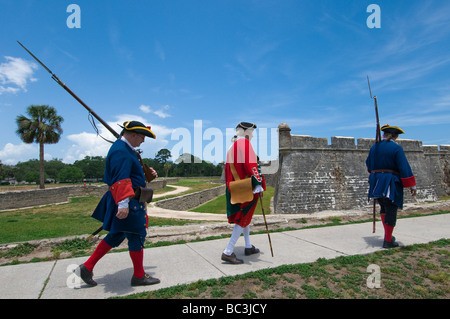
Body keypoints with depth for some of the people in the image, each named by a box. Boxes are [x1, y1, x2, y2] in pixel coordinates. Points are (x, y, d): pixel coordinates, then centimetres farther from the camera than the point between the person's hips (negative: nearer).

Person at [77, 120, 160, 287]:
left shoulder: (125, 148, 15)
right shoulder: (121, 151, -19)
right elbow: (120, 179, -29)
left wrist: (147, 171, 15)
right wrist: (123, 203, -35)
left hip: (129, 200, 11)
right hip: (126, 201, -11)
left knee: (116, 235, 19)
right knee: (137, 236, 2)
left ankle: (87, 267, 27)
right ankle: (139, 276, 17)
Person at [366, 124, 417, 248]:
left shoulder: (374, 147, 7)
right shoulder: (396, 148, -8)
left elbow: (368, 164, 19)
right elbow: (404, 168, -12)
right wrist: (412, 185, -7)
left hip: (376, 183, 5)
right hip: (390, 184, -5)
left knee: (384, 208, 20)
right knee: (391, 211, 2)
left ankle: (388, 235, 26)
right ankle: (388, 241, 7)